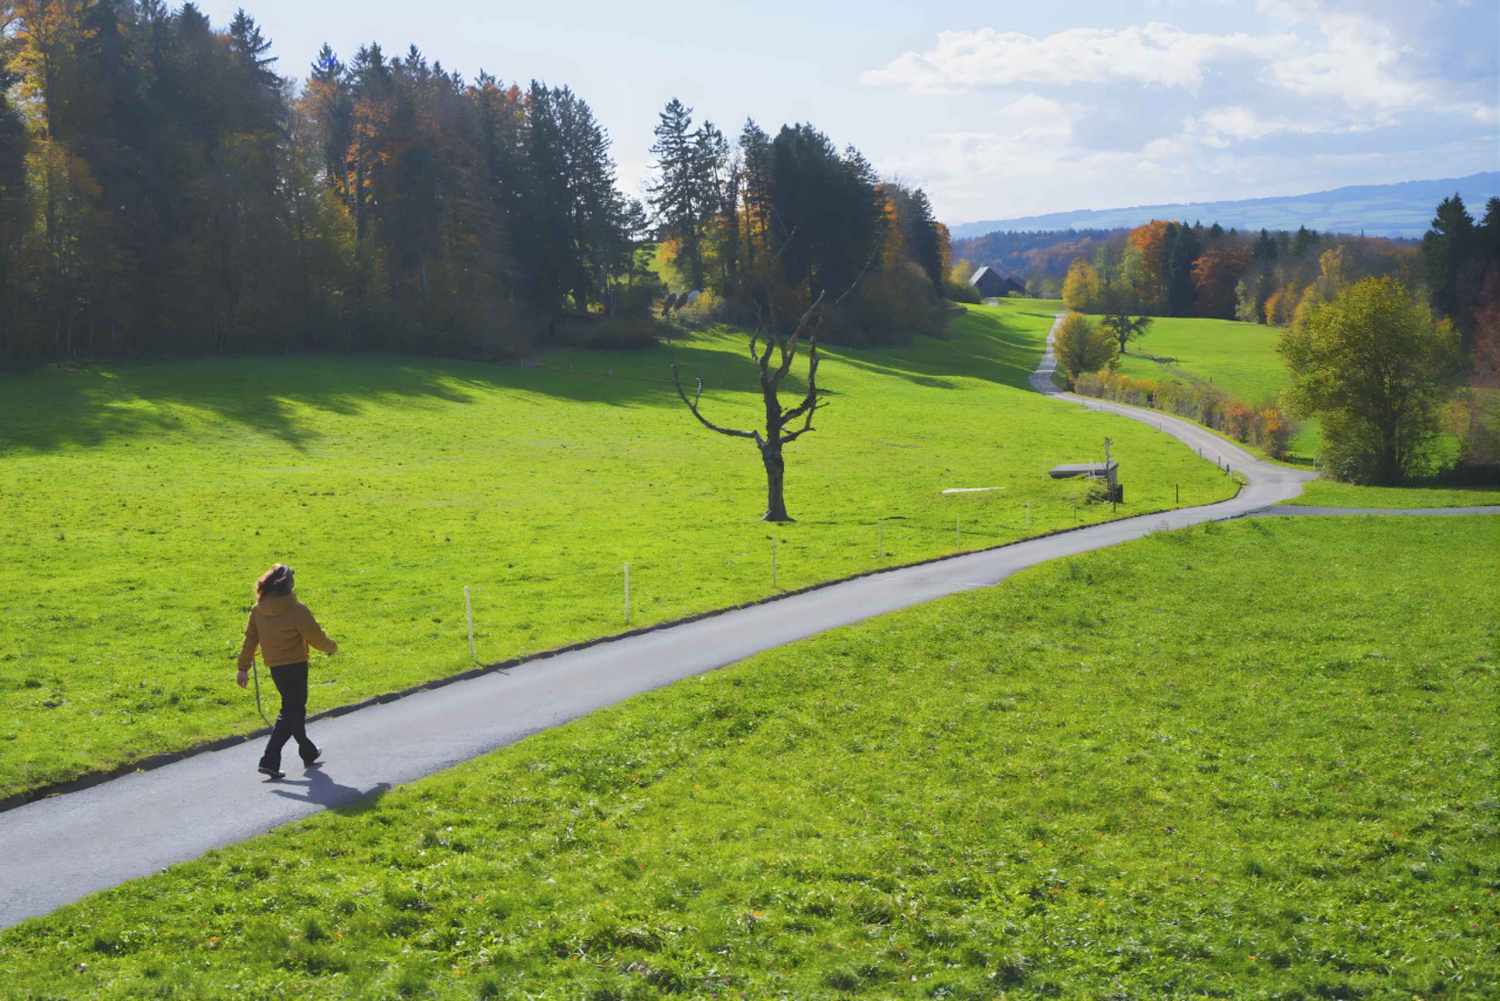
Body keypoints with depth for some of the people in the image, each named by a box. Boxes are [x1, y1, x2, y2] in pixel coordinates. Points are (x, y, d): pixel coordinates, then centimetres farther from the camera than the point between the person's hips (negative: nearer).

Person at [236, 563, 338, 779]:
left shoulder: (258, 609, 1)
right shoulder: (296, 609, -17)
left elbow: (250, 639, 5)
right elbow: (316, 637, -12)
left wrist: (243, 668, 10)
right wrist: (332, 647, 7)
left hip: (274, 668, 7)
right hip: (295, 666, -7)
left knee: (294, 707, 21)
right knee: (291, 712, 0)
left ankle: (308, 752, 35)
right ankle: (270, 760, -11)